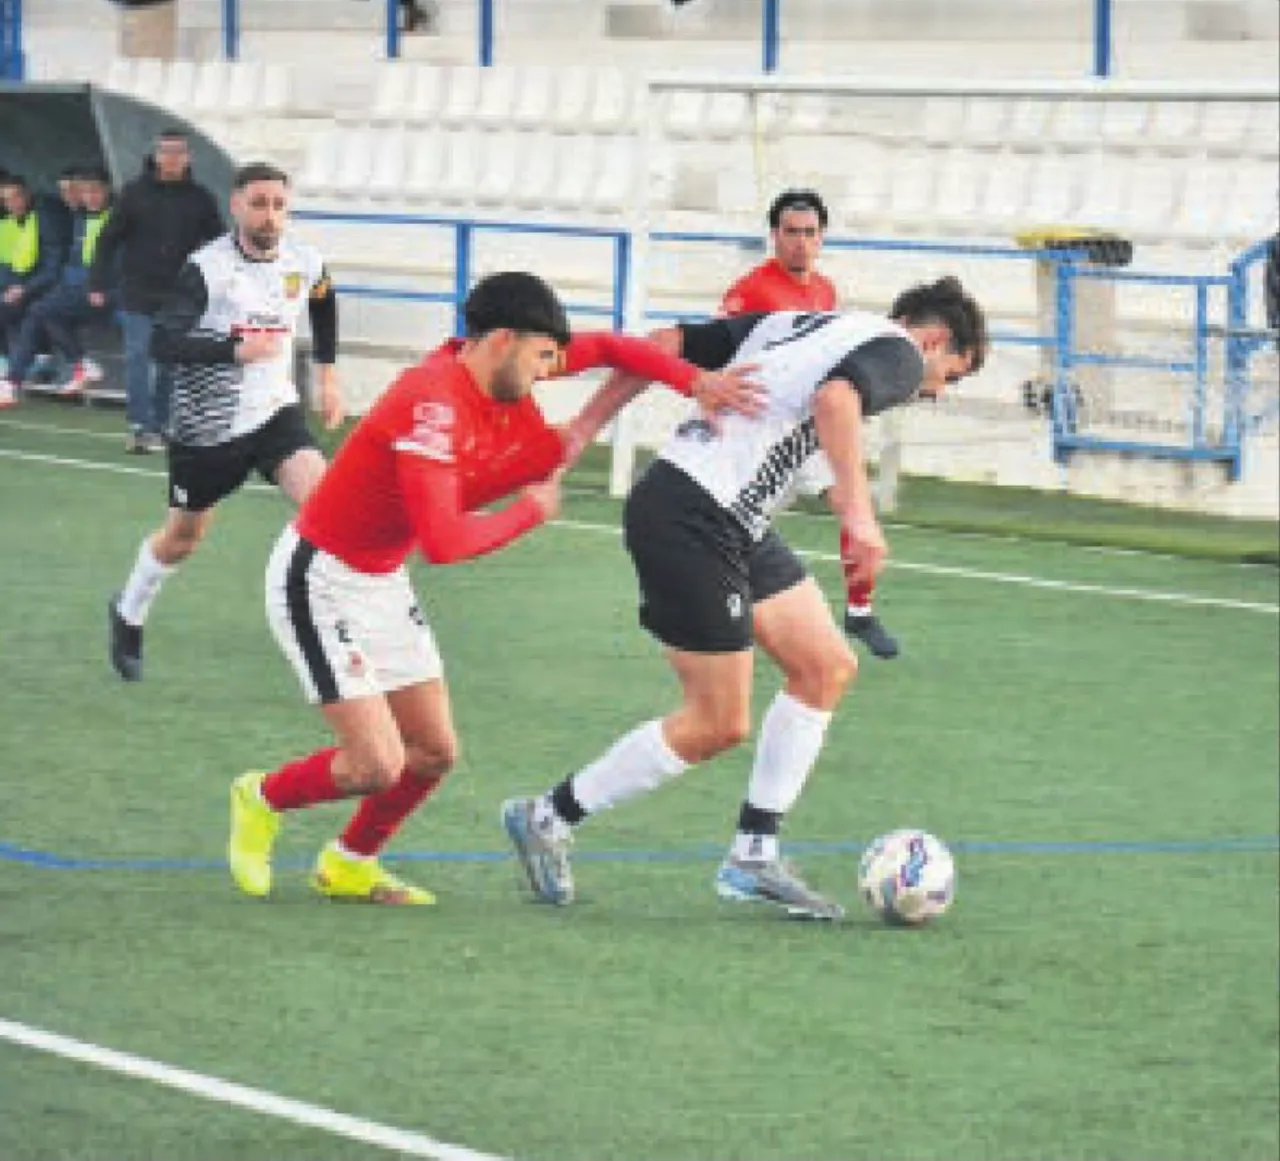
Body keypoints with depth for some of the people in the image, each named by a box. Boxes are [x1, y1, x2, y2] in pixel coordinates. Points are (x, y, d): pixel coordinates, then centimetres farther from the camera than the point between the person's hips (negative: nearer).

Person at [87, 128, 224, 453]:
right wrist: (99, 283, -3)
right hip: (139, 292, -1)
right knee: (138, 357, -7)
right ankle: (139, 426, -6)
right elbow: (109, 240, 2)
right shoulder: (134, 193, 0)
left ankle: (160, 425, 14)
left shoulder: (200, 199, 4)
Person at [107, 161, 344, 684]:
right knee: (182, 536, 15)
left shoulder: (304, 262, -4)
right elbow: (163, 342, -29)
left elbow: (324, 305, 21)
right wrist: (237, 350, -39)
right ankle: (129, 613, 43)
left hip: (275, 411, 3)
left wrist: (327, 373, 21)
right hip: (207, 424, -3)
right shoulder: (208, 267, -20)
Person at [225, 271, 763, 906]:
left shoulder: (498, 371, -3)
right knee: (377, 767, -13)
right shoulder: (432, 405, -29)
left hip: (382, 582, 9)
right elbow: (443, 542, -34)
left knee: (434, 752, 9)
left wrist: (696, 382, -5)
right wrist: (531, 509, -18)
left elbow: (606, 348, 10)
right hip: (319, 580, -9)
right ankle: (261, 799, 16)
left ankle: (348, 865, 32)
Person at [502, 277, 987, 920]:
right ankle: (548, 816, 12)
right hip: (693, 522, -10)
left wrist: (581, 430, 15)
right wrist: (857, 507, -33)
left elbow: (669, 346, 16)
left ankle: (754, 855, 14)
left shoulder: (794, 323, 23)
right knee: (718, 725, -1)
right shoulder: (898, 353, -2)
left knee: (827, 666, 11)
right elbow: (837, 397, -27)